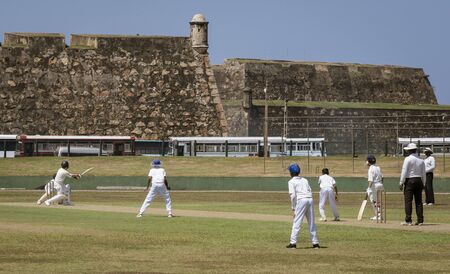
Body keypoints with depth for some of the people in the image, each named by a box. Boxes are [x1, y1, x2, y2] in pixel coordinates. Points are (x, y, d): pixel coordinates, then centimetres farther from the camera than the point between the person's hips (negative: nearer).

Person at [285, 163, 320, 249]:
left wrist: (293, 208, -3)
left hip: (301, 200, -5)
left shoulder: (291, 182, 4)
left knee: (296, 223, -4)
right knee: (311, 223, 12)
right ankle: (315, 243, 13)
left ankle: (293, 243, -9)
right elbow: (310, 192, 15)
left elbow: (292, 195, -8)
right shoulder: (304, 180, 22)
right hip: (310, 200, 5)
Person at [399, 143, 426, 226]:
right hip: (419, 180, 6)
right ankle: (420, 220, 5)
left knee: (408, 201, -4)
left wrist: (401, 183, -7)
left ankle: (408, 220, -8)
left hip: (409, 181, -6)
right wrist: (423, 184, 21)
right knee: (418, 201, 7)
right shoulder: (421, 160, 9)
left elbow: (404, 172, -11)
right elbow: (423, 173, 13)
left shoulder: (408, 159, -8)